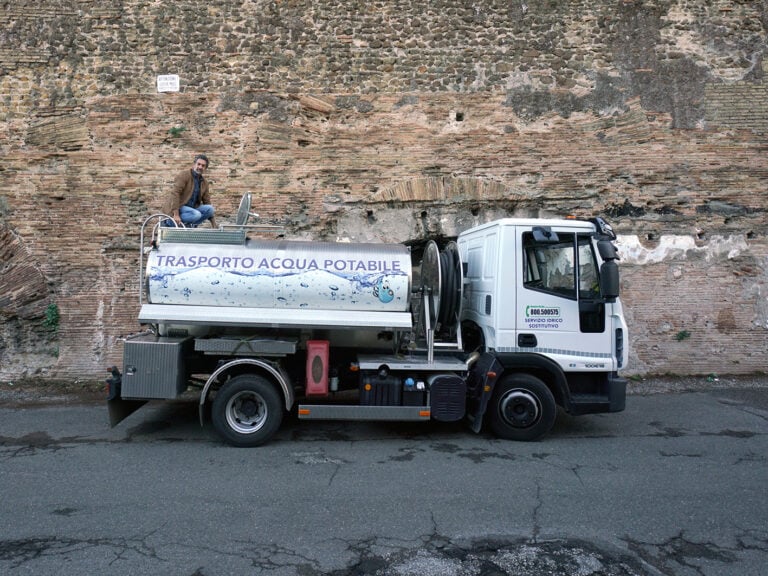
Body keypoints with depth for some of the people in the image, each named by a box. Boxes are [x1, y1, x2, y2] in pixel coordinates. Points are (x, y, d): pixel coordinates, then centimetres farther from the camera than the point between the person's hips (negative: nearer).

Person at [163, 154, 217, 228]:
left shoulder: (204, 182, 9)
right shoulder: (184, 175, -10)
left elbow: (207, 202, 10)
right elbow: (175, 194, -20)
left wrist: (214, 225, 3)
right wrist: (176, 214, -29)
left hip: (191, 208, 6)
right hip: (178, 207, -6)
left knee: (210, 208, -16)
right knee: (196, 214, -32)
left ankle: (189, 225, -6)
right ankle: (170, 222, -15)